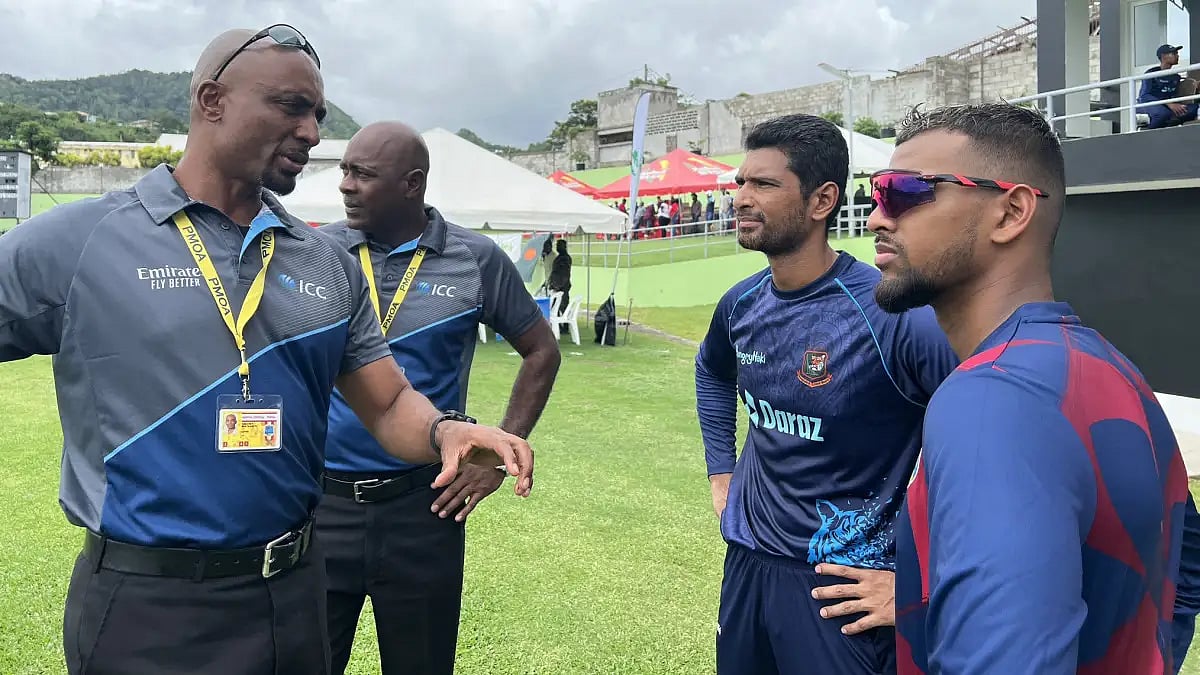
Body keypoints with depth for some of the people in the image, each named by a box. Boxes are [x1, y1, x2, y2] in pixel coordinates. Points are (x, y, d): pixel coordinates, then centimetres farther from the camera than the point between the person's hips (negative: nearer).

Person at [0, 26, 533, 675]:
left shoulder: (331, 266, 5)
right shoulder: (73, 243, -7)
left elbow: (389, 404, 6)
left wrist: (446, 430, -15)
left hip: (295, 596, 5)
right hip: (146, 609, -4)